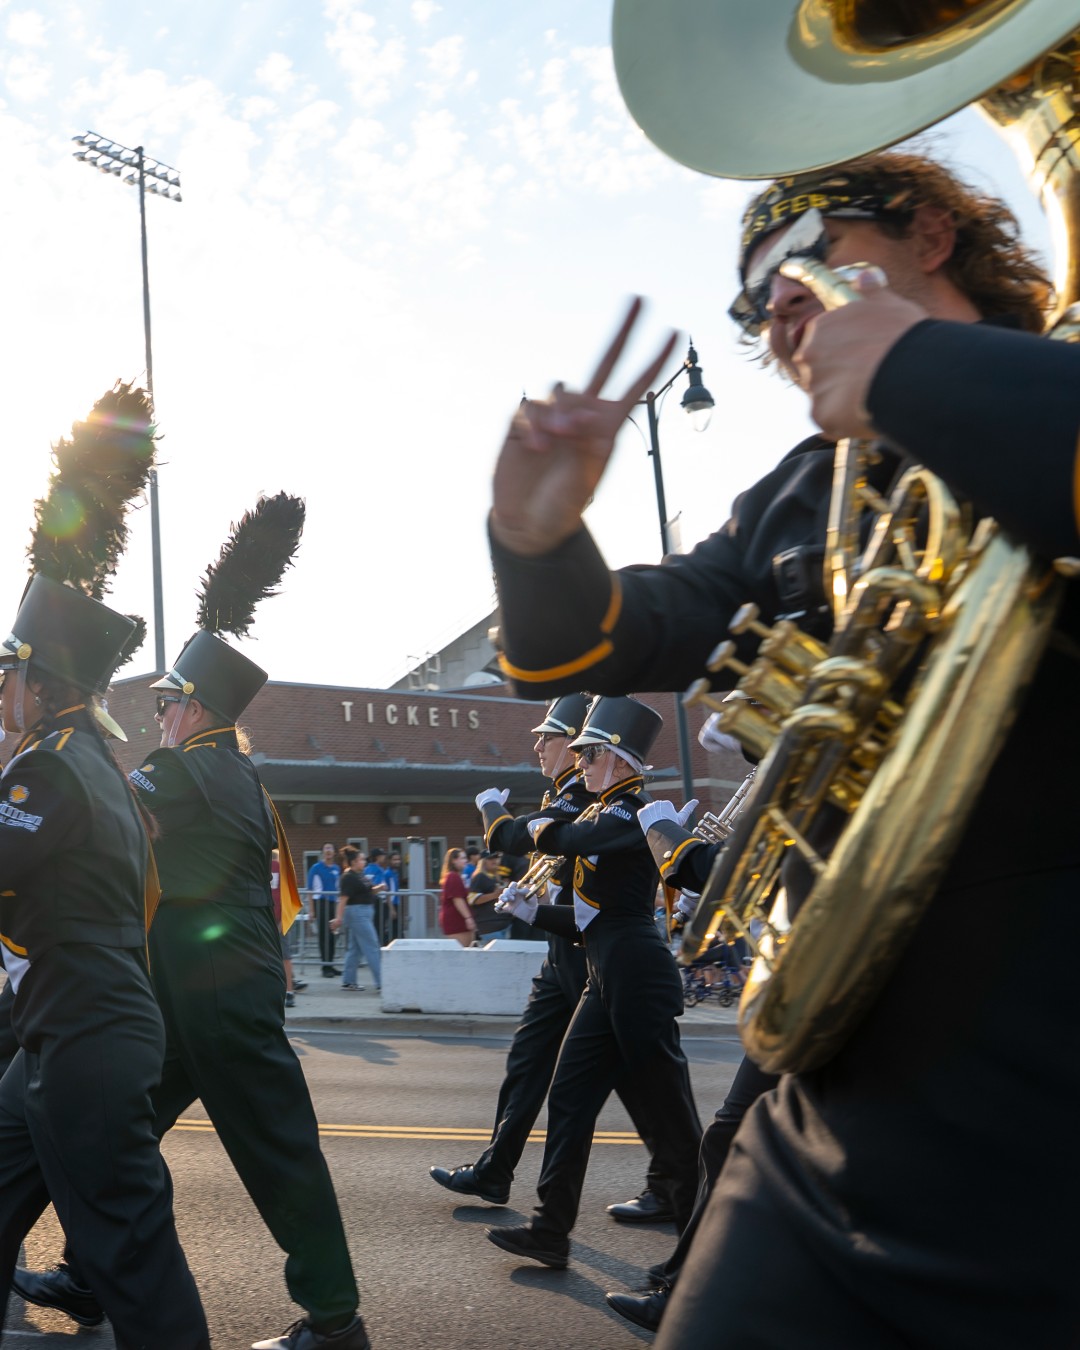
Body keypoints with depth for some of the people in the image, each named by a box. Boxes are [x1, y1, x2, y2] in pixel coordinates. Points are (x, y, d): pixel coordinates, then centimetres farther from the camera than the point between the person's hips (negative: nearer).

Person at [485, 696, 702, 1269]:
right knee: (569, 1098, 10)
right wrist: (533, 912, 11)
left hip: (639, 980, -10)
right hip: (608, 981, 10)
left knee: (669, 1114, 0)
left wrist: (544, 824, -4)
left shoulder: (630, 815, -12)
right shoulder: (609, 819, 18)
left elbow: (561, 840, -28)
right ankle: (551, 1231, 17)